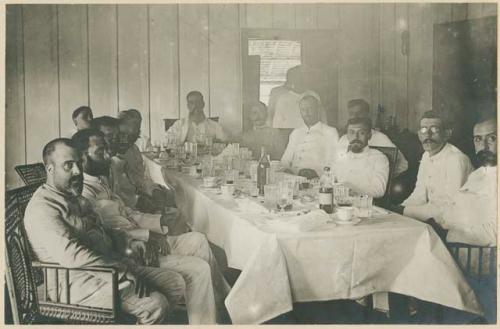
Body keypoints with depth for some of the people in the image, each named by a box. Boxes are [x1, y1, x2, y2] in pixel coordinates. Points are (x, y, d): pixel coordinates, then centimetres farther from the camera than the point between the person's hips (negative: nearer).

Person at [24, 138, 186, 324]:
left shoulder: (76, 198, 18)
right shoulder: (41, 208, -14)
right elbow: (71, 256, -26)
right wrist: (121, 272, -25)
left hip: (107, 266, 9)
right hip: (80, 282, -9)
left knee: (176, 283, 0)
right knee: (156, 304, -24)